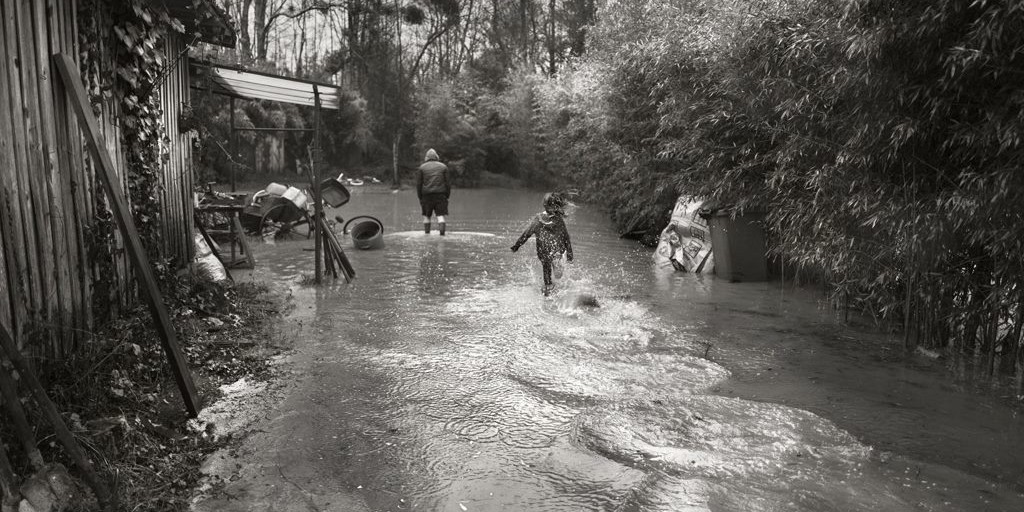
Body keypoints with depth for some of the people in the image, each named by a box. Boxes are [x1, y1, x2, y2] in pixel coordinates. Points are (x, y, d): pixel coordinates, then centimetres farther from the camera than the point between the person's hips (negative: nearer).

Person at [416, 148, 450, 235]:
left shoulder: (422, 167, 6)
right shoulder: (443, 167, 8)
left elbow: (419, 184, 3)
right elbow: (447, 183, 5)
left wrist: (420, 197, 8)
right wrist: (447, 196, 9)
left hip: (427, 195, 0)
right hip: (440, 194, 0)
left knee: (426, 215, 11)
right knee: (440, 215, -2)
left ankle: (427, 233, 9)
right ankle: (442, 232, -17)